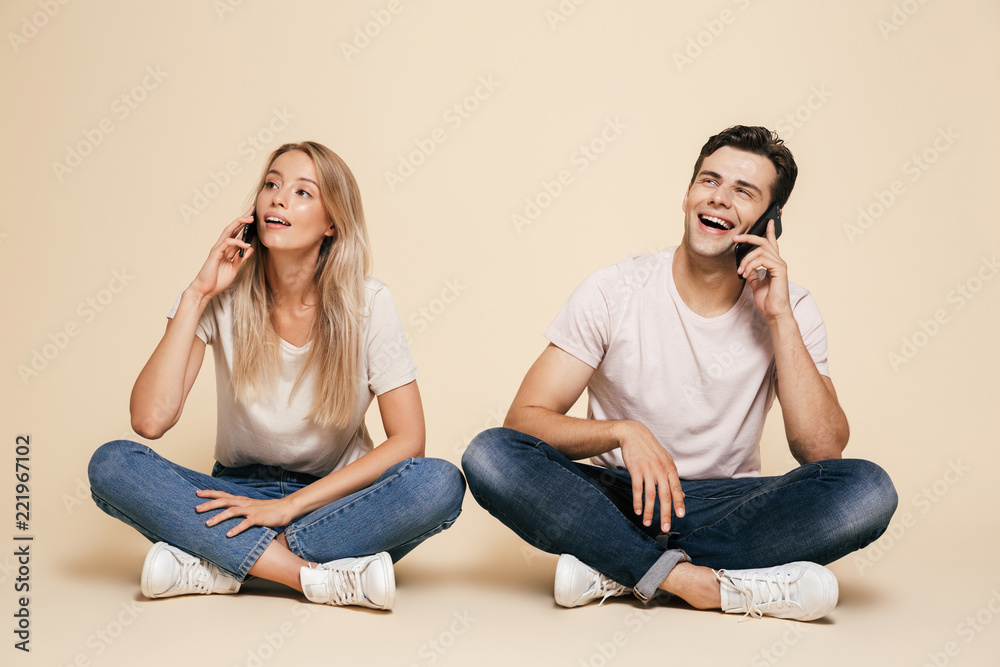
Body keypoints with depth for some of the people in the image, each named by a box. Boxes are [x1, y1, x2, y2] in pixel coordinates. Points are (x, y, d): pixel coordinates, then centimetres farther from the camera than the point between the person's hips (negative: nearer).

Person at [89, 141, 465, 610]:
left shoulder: (366, 304, -10)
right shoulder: (222, 299, -7)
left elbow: (407, 440, -13)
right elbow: (150, 420, -18)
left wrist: (290, 505, -18)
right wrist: (197, 295, -19)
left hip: (332, 500, -1)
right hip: (239, 494, 1)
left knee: (441, 484, -31)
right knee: (111, 465, -24)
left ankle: (216, 565, -25)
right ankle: (320, 578, -30)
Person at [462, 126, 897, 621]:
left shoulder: (789, 310, -1)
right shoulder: (613, 293, -6)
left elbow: (823, 451, -14)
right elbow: (524, 417, -11)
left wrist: (779, 317, -17)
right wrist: (623, 432, -29)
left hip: (729, 508, 2)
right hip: (617, 502, -1)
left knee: (867, 490, -26)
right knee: (491, 455, -27)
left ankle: (615, 570, -24)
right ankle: (704, 583, -28)